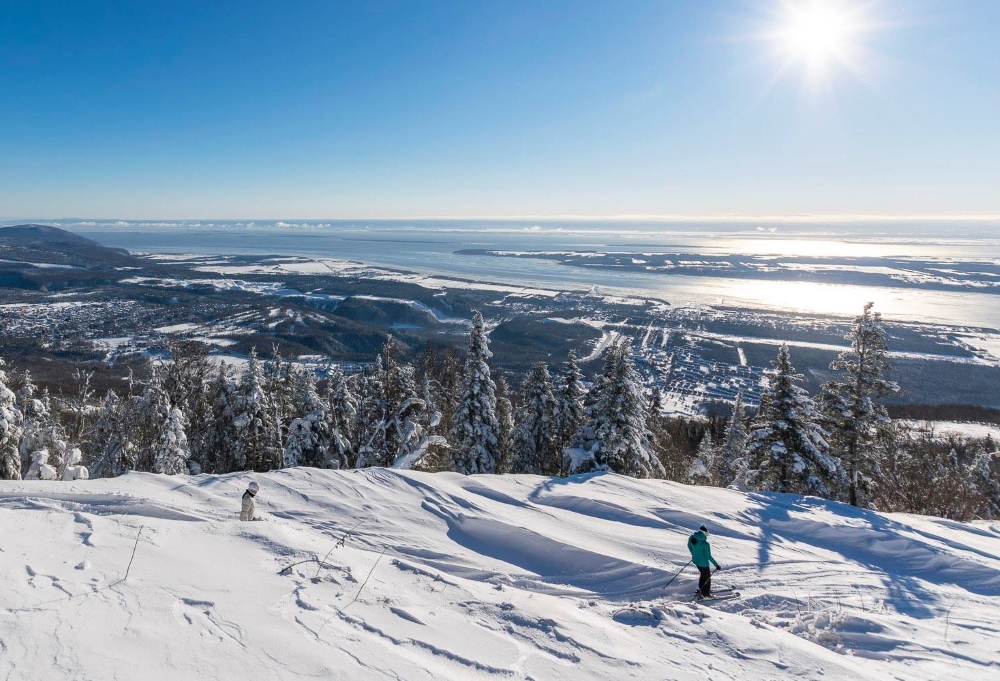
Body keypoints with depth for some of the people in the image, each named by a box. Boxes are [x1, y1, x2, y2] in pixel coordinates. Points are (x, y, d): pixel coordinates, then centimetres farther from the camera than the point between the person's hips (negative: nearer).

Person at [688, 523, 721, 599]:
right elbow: (708, 556, -25)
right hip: (703, 563, -7)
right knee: (707, 576, 17)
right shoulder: (705, 544, -31)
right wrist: (716, 565, -14)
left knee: (703, 574, 29)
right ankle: (706, 593, 29)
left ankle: (701, 589, 42)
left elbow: (689, 546, 8)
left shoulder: (692, 538, -10)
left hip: (695, 560, 7)